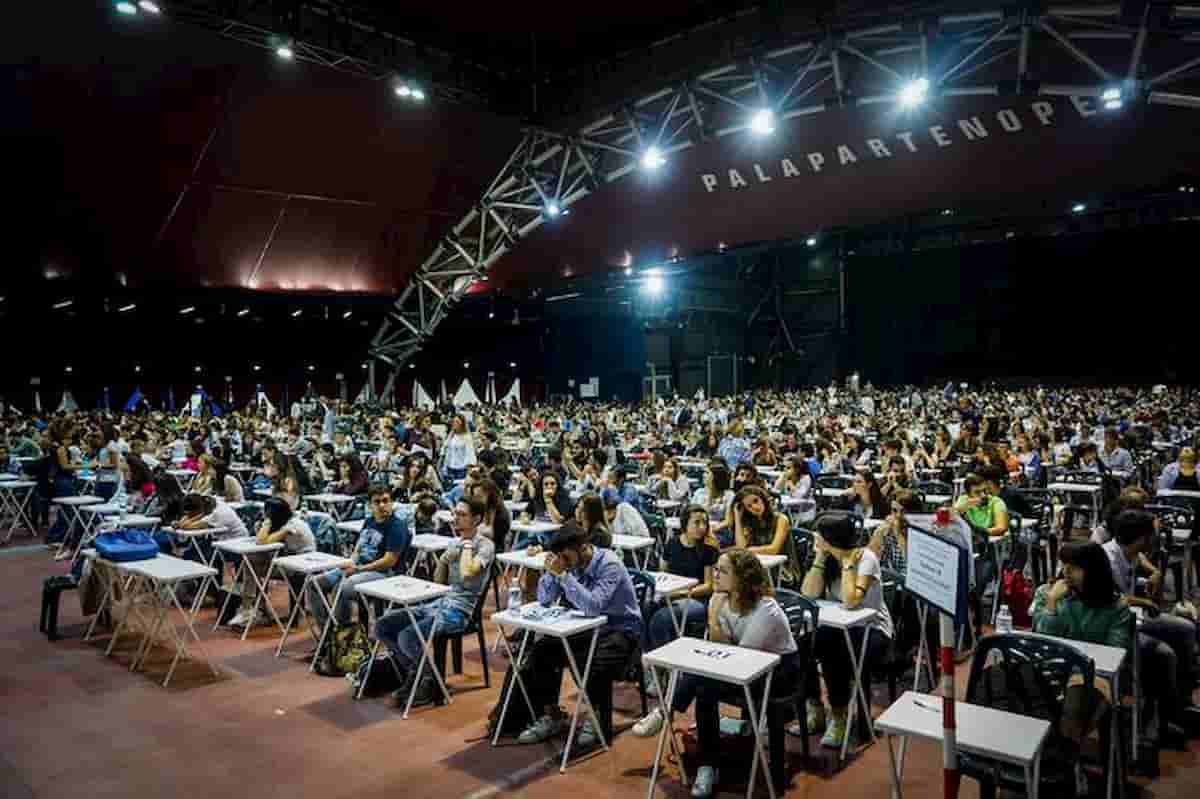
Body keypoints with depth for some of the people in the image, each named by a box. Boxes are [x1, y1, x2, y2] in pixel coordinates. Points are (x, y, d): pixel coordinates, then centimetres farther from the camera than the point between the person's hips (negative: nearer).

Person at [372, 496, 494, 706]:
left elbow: (467, 573, -27)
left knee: (407, 637, -27)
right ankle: (413, 671, 15)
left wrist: (467, 545, -12)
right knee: (382, 626, -2)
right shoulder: (454, 543, 15)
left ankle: (431, 679, 0)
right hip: (437, 603, 8)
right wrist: (442, 561, 0)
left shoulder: (485, 546, -8)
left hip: (459, 610, -8)